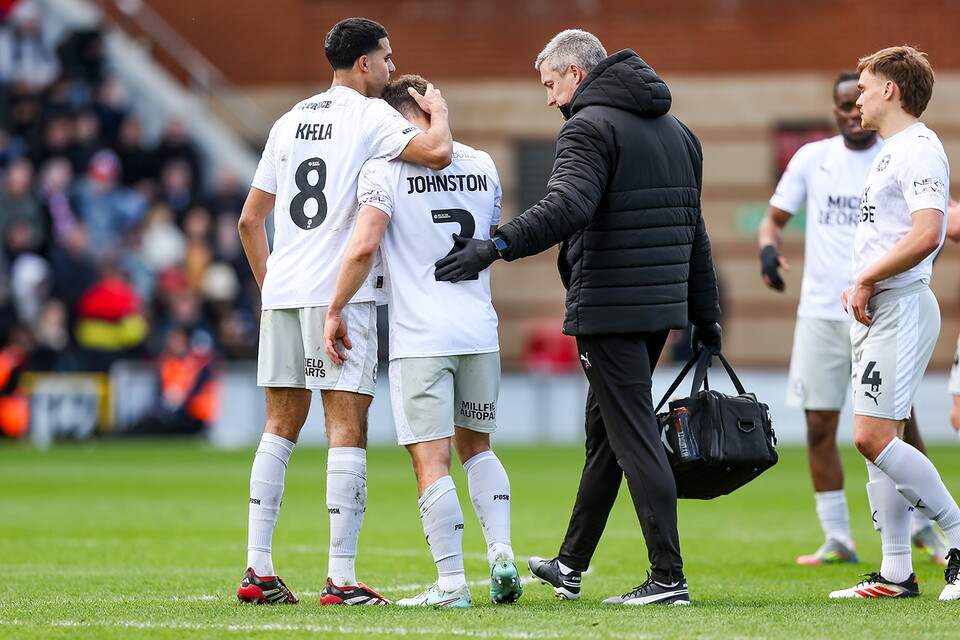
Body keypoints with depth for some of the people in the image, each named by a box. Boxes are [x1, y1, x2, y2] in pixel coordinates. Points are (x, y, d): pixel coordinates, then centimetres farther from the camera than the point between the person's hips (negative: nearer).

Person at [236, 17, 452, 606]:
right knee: (348, 429, -5)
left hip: (282, 291, 6)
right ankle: (341, 578, -8)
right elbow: (437, 152, -19)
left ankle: (258, 569, 7)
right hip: (339, 292, -6)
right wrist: (438, 109, 2)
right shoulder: (372, 116, -4)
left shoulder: (289, 122, 16)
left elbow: (250, 218, 18)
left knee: (281, 426, 11)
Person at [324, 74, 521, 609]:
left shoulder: (386, 168, -6)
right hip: (480, 332, 5)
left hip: (419, 338, -5)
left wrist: (335, 310, -8)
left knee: (432, 461, -4)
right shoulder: (481, 165, 10)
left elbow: (364, 245, -18)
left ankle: (452, 583, -8)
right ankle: (502, 553, 6)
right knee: (476, 446, 20)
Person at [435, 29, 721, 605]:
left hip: (609, 308, -9)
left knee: (634, 436, -7)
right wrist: (706, 319, 25)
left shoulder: (591, 126, -10)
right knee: (604, 428, 19)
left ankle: (668, 577, -10)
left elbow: (568, 206, -28)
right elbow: (695, 231, 22)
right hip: (661, 305, 9)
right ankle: (571, 564, 29)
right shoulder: (676, 130, 18)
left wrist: (497, 247, -32)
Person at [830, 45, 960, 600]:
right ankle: (897, 573, 9)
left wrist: (867, 279, -18)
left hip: (901, 307, -10)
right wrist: (862, 288, 12)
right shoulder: (893, 152, 19)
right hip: (875, 311, 10)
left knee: (874, 436, -15)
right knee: (878, 439, 7)